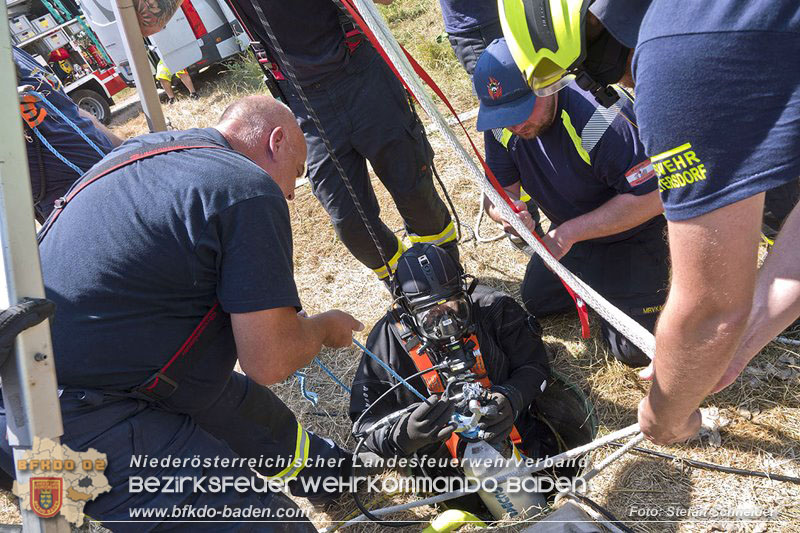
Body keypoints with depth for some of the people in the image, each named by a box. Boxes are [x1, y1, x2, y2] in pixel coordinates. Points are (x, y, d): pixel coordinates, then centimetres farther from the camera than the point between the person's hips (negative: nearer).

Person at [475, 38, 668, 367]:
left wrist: (569, 232, -35)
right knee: (535, 301, 16)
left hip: (629, 237, -6)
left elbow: (650, 198, -34)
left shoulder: (599, 118, -37)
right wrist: (505, 210, -37)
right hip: (569, 232, 6)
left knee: (634, 349, -9)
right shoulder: (501, 124, -15)